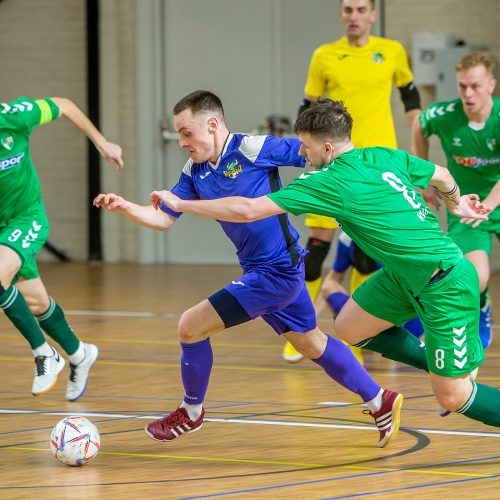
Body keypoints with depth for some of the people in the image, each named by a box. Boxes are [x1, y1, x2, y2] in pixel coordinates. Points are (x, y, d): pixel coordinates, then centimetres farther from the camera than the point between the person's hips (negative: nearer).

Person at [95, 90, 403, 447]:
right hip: (260, 271, 9)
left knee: (191, 326, -7)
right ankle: (380, 402, 34)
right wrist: (124, 207, -11)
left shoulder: (254, 149, -16)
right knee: (311, 344, 21)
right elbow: (164, 219, 5)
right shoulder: (195, 172, 6)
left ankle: (192, 413, 14)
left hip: (276, 272, -9)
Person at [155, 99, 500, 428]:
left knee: (453, 397, -3)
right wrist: (455, 203, 43)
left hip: (446, 287, -9)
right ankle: (448, 365, 24)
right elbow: (441, 175, 19)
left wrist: (180, 204, -10)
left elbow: (248, 210, -21)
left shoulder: (331, 181, -20)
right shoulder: (386, 157, 2)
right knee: (349, 328, 13)